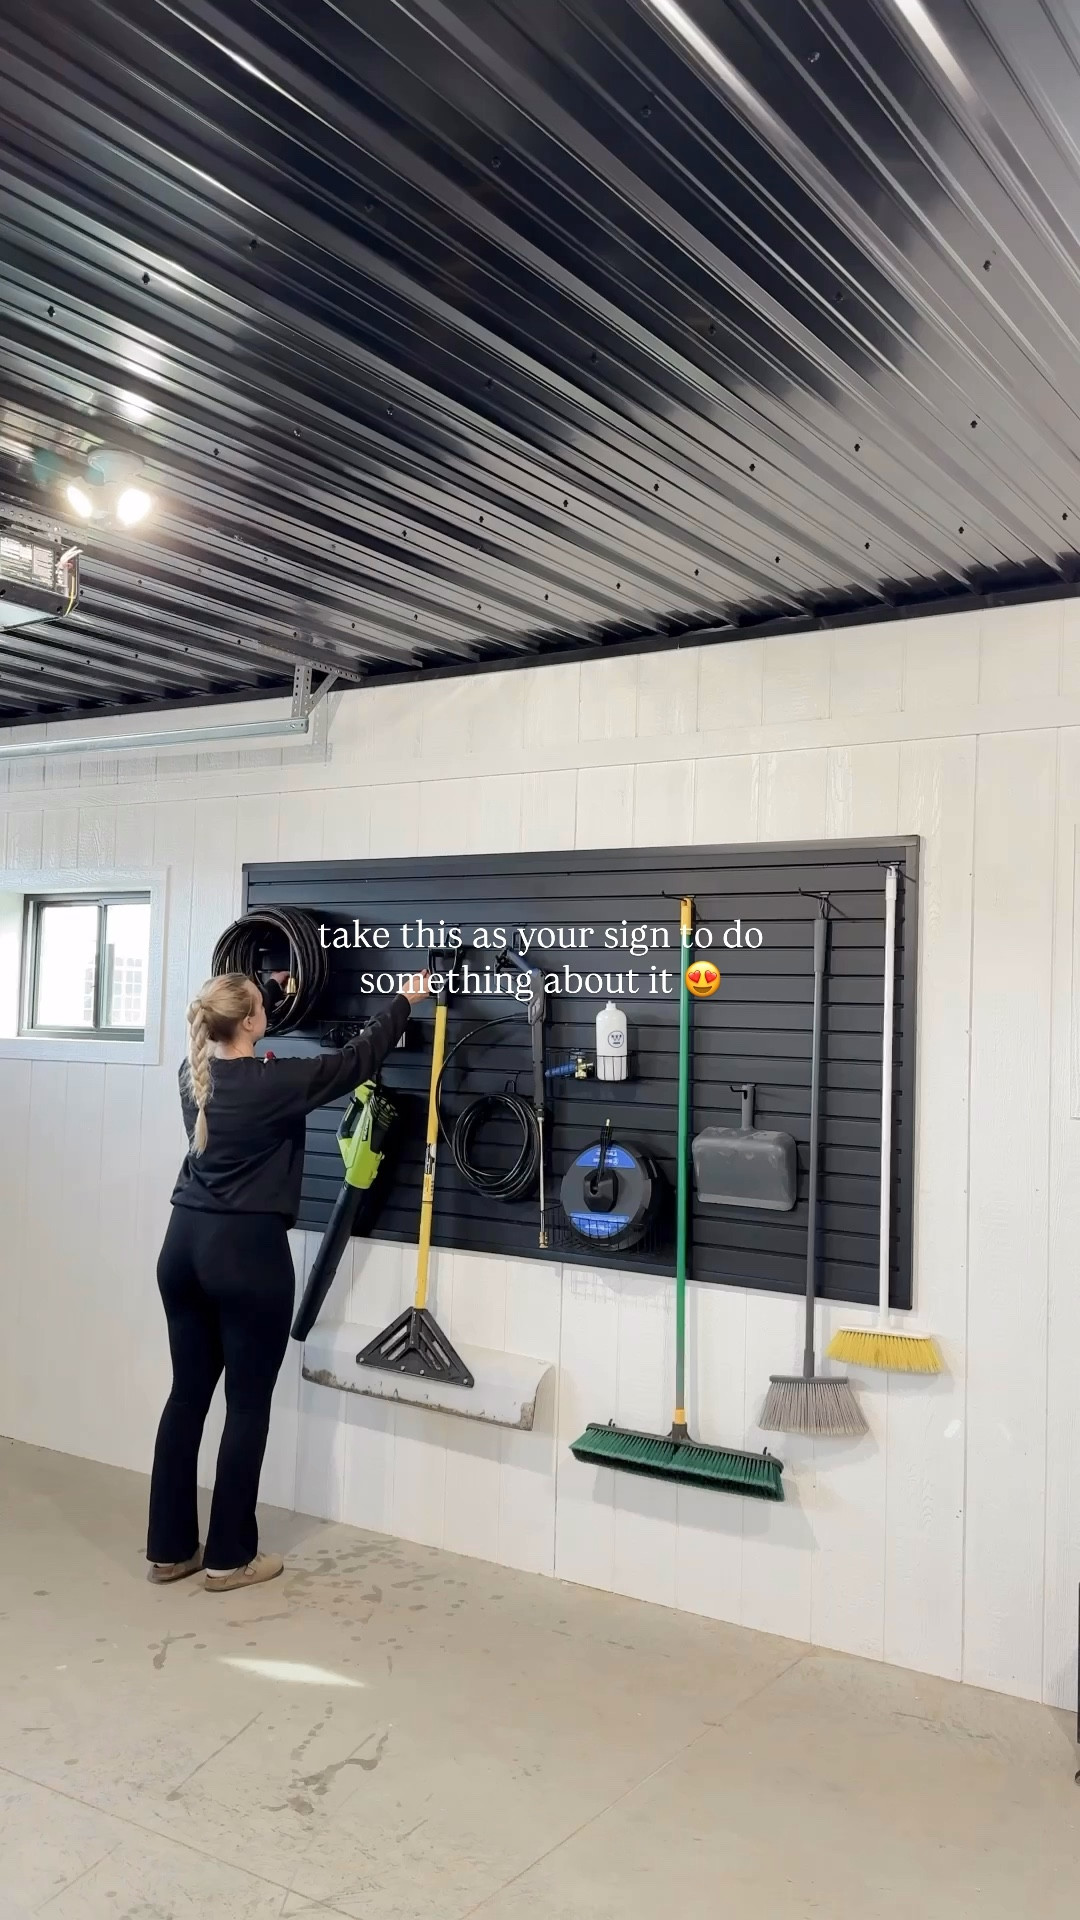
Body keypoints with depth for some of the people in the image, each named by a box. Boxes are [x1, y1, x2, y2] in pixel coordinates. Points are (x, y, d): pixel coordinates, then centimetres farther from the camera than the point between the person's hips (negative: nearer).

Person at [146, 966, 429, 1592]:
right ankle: (230, 1557, 12)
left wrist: (278, 988, 40)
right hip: (247, 1250, -7)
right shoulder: (274, 1083, -14)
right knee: (248, 1405, 4)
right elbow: (357, 1062, -3)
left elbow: (231, 1035, 27)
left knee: (188, 1394, 13)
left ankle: (169, 1548, 21)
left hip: (185, 1243, 7)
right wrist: (405, 1002, 10)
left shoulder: (194, 1072, 4)